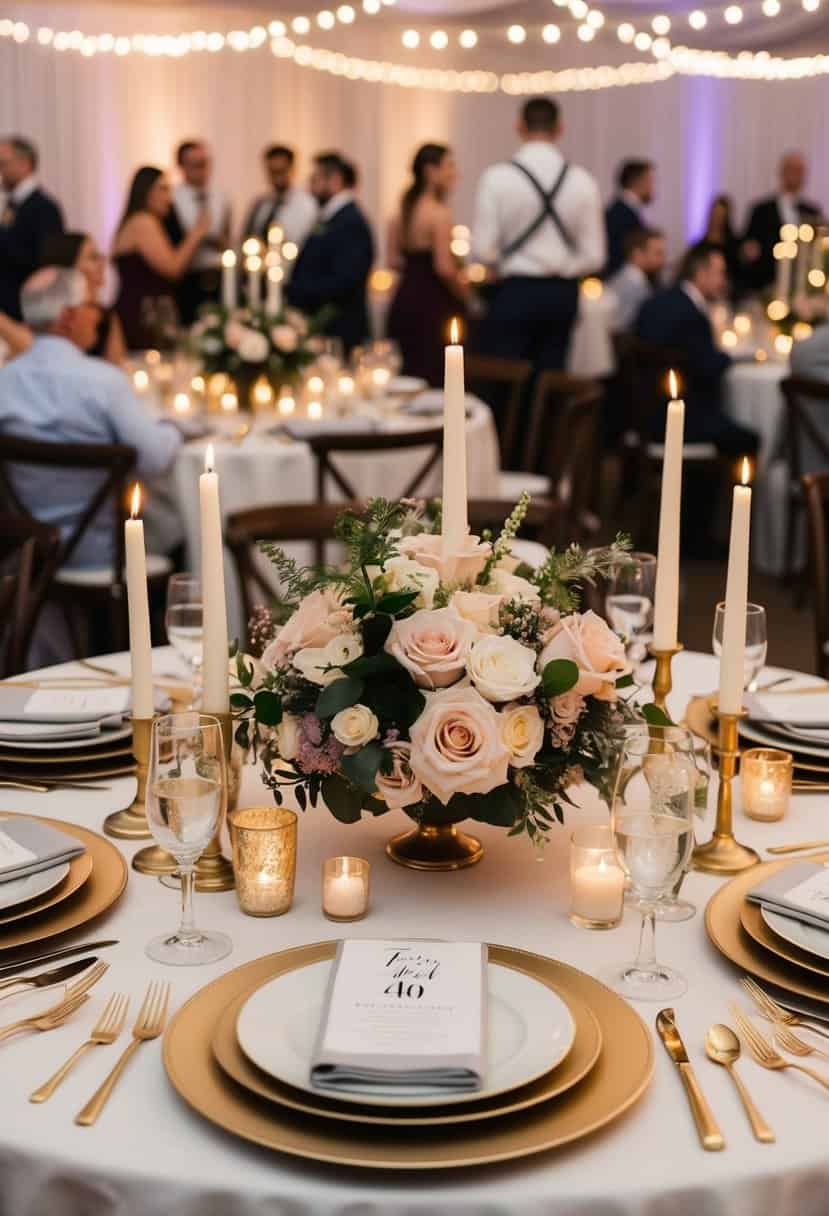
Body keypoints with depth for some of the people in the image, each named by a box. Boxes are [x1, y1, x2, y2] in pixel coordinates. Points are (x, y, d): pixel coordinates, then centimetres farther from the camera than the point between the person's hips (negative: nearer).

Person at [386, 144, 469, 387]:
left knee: (407, 376, 11)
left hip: (405, 300, 8)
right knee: (434, 380, -3)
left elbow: (394, 260, 13)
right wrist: (465, 292, -2)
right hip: (433, 304, -8)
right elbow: (445, 268, -18)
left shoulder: (404, 209, 10)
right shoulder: (439, 212, -13)